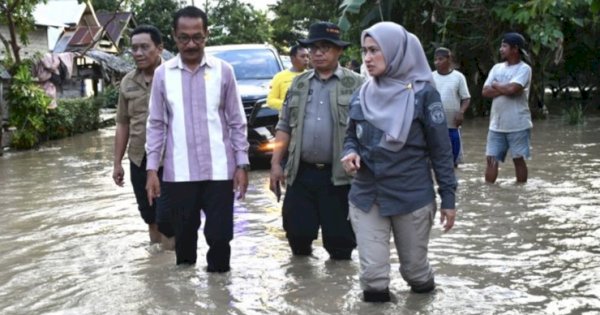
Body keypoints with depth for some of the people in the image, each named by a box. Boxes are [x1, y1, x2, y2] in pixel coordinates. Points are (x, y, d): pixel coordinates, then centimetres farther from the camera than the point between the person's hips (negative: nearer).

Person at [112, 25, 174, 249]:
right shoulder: (128, 82, 8)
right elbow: (123, 124, 14)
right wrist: (117, 162, 12)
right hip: (139, 160, 5)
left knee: (167, 216, -4)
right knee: (148, 213, 16)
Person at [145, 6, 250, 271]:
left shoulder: (223, 71, 1)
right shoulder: (163, 74, 3)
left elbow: (237, 122, 4)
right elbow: (156, 124, 6)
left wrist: (242, 165, -1)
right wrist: (152, 169, 1)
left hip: (219, 170, -1)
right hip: (179, 173, 1)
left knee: (219, 234, 3)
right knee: (184, 234, 11)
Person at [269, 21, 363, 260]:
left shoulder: (356, 84, 1)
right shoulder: (298, 84, 14)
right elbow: (284, 127, 15)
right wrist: (276, 163, 6)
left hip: (339, 175, -3)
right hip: (301, 173, 3)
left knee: (340, 238, 3)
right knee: (297, 232, 5)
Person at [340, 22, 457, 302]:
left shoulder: (422, 94, -9)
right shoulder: (361, 96, 3)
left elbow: (441, 150, -5)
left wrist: (448, 197, -6)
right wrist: (350, 153, -10)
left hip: (412, 197, -3)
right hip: (366, 197, 3)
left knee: (414, 268, 14)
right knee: (372, 276, -2)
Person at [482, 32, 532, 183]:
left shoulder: (524, 69, -8)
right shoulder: (497, 68, 10)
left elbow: (512, 89, -23)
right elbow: (485, 92, 2)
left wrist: (496, 85, -4)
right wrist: (505, 89, -11)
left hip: (518, 125, -5)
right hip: (496, 125, 5)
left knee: (518, 159, 5)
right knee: (491, 159, 3)